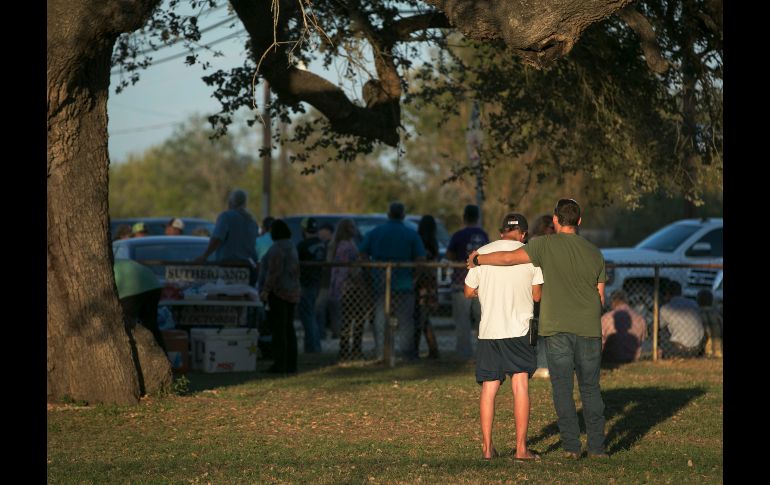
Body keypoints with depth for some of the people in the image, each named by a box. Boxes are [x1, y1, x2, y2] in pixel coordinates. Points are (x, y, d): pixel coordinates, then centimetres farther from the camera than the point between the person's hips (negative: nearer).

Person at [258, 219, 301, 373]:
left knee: (278, 330, -8)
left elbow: (274, 272, -21)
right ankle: (291, 365, 10)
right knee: (288, 329, 10)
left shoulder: (277, 249, -14)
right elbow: (296, 270, 20)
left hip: (278, 292, -9)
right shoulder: (292, 248, 15)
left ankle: (280, 364, -11)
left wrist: (265, 290, -21)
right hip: (291, 292, 9)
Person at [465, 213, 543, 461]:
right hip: (519, 329, -2)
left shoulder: (482, 253, 3)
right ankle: (521, 448, -1)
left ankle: (487, 447, 8)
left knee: (488, 388, 7)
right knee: (521, 386, 2)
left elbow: (468, 292, 9)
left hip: (488, 330, 2)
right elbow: (537, 296, 3)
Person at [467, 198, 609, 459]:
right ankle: (596, 446, 6)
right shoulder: (594, 252, 7)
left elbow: (509, 258, -11)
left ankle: (571, 445, -3)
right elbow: (600, 296, 12)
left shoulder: (546, 245, -5)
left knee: (562, 388, 2)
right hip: (589, 329, 3)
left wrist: (478, 259, 5)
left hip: (557, 329, -3)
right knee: (590, 388, 9)